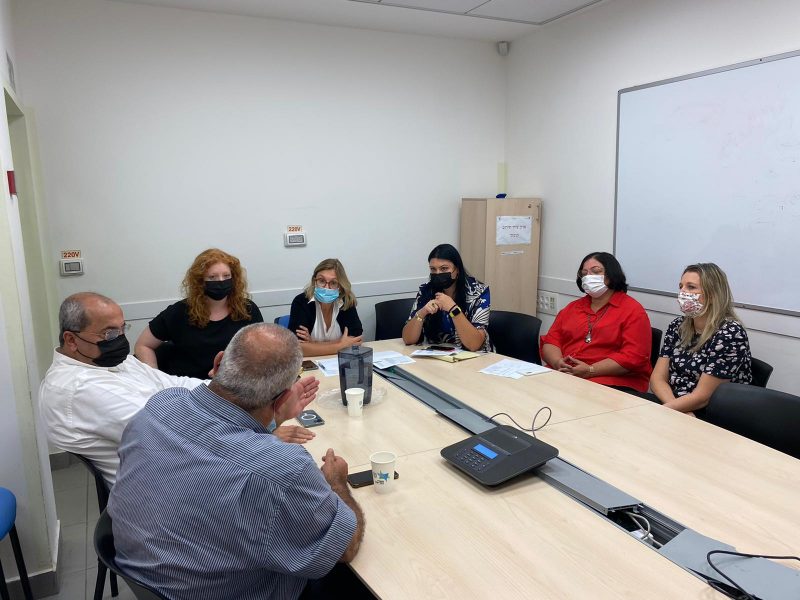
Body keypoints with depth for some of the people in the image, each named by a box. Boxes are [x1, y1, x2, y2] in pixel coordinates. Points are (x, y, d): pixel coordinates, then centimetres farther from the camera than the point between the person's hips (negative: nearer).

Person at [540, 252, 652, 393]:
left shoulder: (633, 311, 4)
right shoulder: (572, 308, 21)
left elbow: (634, 357, -8)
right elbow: (550, 341, 13)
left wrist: (590, 370, -17)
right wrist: (559, 363, -10)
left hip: (614, 384, -4)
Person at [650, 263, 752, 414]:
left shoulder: (730, 333, -15)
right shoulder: (677, 326, 4)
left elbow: (701, 397, -18)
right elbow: (658, 378, 1)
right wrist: (674, 406, -17)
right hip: (679, 412, 6)